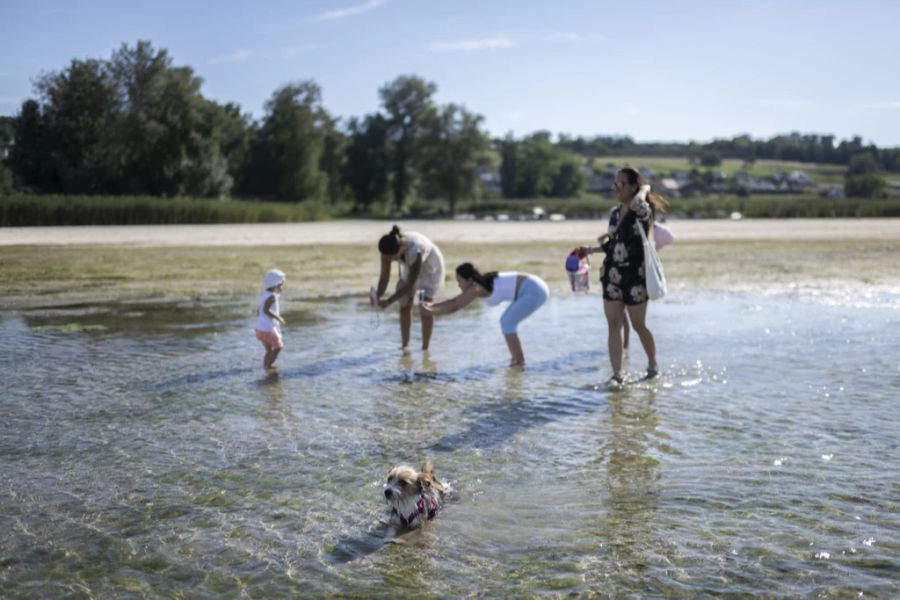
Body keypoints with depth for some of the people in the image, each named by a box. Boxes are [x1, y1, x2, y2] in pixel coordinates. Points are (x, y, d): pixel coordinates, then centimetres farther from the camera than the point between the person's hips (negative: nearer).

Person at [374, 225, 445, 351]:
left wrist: (389, 301, -45)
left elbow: (410, 284, -40)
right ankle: (405, 346, 7)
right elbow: (384, 277, -23)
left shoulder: (414, 250, -45)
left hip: (430, 266, -5)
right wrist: (378, 296, -41)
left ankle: (425, 347, -3)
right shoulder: (389, 249, -30)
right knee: (405, 305, -2)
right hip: (410, 266, 5)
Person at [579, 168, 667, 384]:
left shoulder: (642, 211, -9)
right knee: (614, 325, 0)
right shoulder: (614, 213, 11)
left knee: (638, 325, 7)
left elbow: (638, 203, -35)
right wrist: (592, 249, 5)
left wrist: (644, 189, -15)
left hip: (636, 277, -6)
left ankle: (652, 364, 30)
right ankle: (617, 374, 3)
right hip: (612, 276, 6)